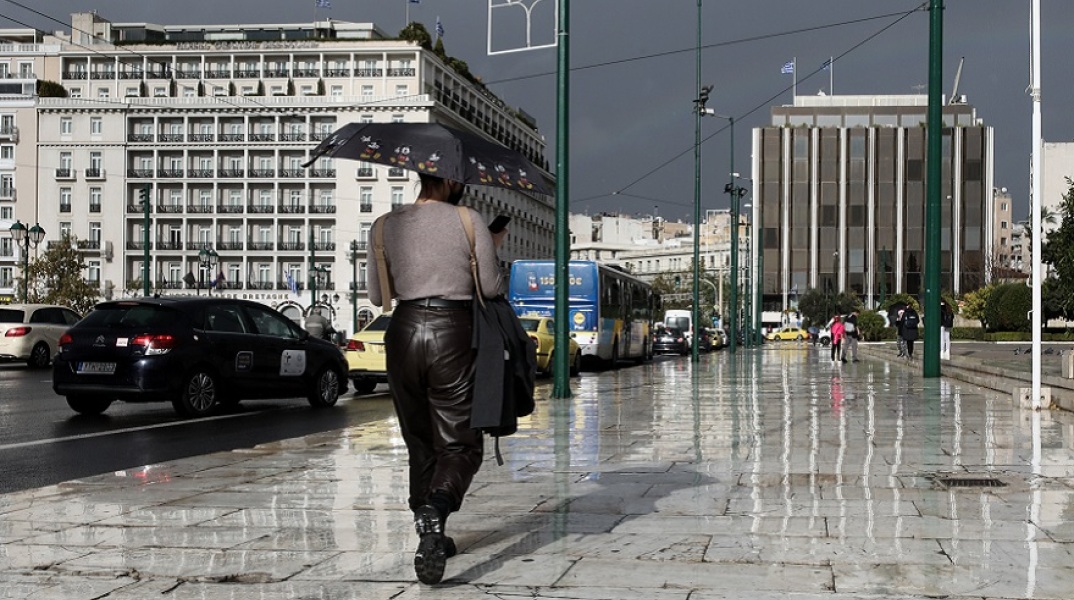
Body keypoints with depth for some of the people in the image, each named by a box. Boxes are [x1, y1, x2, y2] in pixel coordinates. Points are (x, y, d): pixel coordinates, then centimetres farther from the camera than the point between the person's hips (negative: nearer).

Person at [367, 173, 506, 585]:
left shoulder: (386, 226, 7)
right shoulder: (469, 221, -1)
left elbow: (377, 296, 11)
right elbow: (491, 287, 3)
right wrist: (493, 249, 20)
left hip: (404, 330, 3)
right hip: (453, 332, -3)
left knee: (419, 442, 16)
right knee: (459, 442, 0)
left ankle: (430, 536, 18)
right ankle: (433, 514, -28)